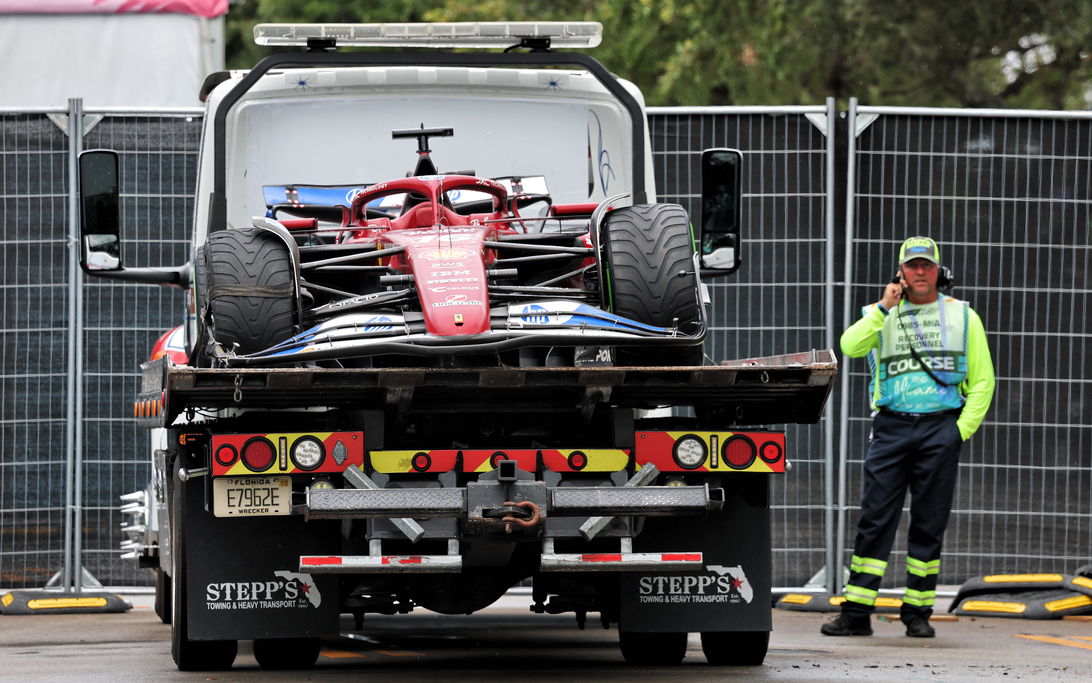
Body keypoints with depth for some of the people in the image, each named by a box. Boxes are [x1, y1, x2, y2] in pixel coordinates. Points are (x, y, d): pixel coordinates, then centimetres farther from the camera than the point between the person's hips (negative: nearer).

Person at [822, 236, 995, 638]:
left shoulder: (962, 317, 11)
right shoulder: (882, 315, 12)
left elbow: (982, 380, 10)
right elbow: (851, 347, -7)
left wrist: (963, 429, 0)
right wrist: (884, 308, -12)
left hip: (940, 427, 0)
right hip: (891, 427, 0)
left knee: (929, 525, 1)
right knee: (875, 519, -4)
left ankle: (917, 613, 8)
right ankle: (856, 613, -5)